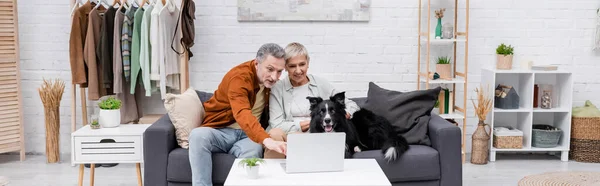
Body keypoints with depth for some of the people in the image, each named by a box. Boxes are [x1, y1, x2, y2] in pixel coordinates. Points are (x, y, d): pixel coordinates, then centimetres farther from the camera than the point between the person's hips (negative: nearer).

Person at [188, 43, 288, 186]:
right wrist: (266, 140, -54)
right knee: (198, 135, -36)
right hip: (220, 131, -3)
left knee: (254, 150, -33)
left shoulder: (270, 79, 1)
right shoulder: (240, 76, -21)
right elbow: (242, 114, -38)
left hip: (248, 136, 3)